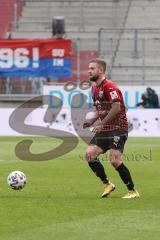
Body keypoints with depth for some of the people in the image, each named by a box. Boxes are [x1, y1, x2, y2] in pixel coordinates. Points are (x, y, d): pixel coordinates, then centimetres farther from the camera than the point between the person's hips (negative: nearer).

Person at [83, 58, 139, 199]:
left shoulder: (109, 86, -15)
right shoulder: (94, 88, 14)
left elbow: (116, 108, -24)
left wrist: (101, 124, -20)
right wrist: (92, 122, 7)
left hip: (117, 129, -9)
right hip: (104, 129, 9)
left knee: (115, 161, -17)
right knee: (89, 154, -4)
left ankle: (133, 191, -5)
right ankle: (107, 185, 8)